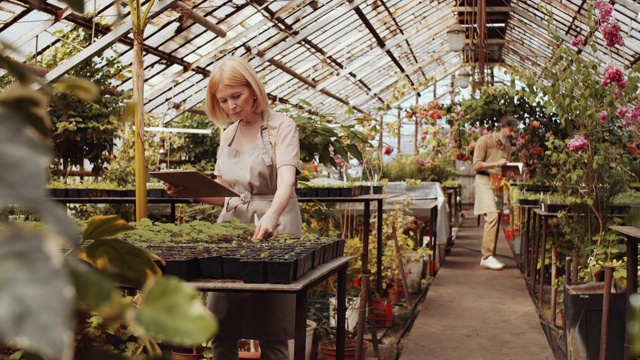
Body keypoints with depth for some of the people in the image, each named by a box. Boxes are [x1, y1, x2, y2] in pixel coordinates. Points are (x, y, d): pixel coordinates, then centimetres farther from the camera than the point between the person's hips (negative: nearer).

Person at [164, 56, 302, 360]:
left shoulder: (281, 127, -4)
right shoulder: (228, 136, 15)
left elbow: (286, 179, -21)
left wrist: (271, 216, -40)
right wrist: (188, 190, 0)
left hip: (272, 230, -5)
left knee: (272, 333, -2)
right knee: (221, 329, 4)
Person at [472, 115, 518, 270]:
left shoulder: (507, 146, 19)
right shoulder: (485, 140, -4)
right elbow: (476, 164, -10)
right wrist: (495, 164, -21)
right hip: (484, 181, -7)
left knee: (496, 219, 4)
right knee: (492, 216, -19)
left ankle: (490, 256, 9)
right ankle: (487, 256, -19)